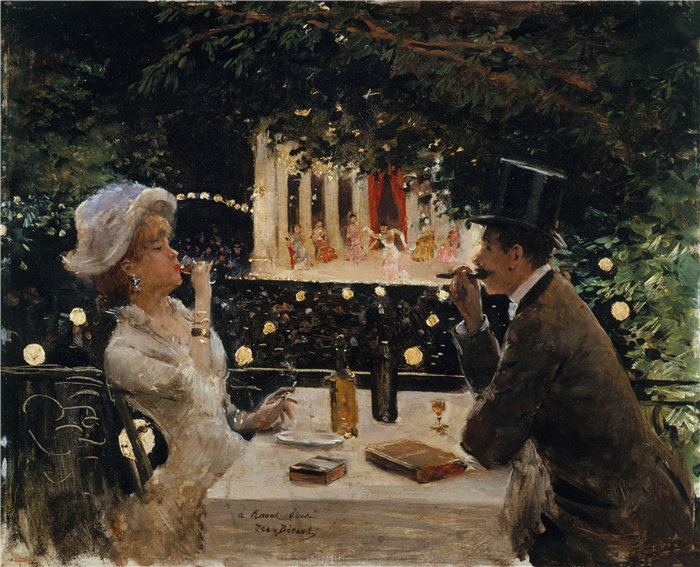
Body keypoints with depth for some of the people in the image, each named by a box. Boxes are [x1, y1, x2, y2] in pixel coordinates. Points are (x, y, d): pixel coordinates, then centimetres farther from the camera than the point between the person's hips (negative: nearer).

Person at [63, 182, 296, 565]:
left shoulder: (183, 316, 8)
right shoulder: (122, 350, -13)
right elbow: (195, 387, -22)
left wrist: (251, 420, -3)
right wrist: (203, 304, -14)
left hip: (229, 458, 6)